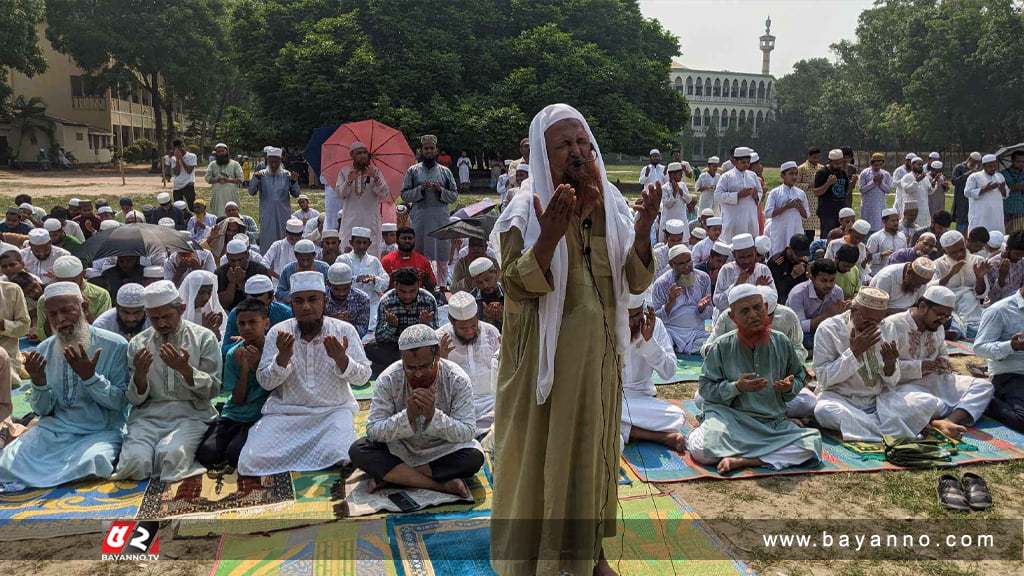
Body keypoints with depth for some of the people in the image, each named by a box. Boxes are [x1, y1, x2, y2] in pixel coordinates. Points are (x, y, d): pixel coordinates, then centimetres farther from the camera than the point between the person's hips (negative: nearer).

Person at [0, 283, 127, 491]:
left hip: (101, 432, -2)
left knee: (92, 461, -32)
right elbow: (43, 410, 8)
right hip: (54, 429, 2)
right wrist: (38, 382, -13)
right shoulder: (44, 351, 4)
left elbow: (121, 402, -9)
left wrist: (90, 377, -24)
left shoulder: (115, 345, -8)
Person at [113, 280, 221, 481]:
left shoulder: (204, 338, 2)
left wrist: (185, 369, -19)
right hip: (149, 414, 2)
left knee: (170, 456, -31)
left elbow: (213, 390, -2)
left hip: (191, 414, -2)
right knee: (134, 461, -27)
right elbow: (136, 399, 8)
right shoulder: (138, 343, 9)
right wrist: (140, 374, -14)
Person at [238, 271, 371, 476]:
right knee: (252, 462, -17)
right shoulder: (278, 332, -2)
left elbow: (363, 377, -7)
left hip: (333, 410, -1)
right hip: (285, 411, 1)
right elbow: (265, 382, -4)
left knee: (340, 457, -27)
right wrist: (283, 357, -23)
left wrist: (341, 359, -27)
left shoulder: (344, 330, -4)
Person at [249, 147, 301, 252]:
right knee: (267, 239, 2)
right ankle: (266, 259, 10)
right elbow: (252, 192, -5)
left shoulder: (286, 175, 3)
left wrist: (294, 182, -18)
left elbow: (296, 194, 0)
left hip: (283, 214, 1)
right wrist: (256, 178, -22)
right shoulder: (262, 175, 2)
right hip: (267, 215, -1)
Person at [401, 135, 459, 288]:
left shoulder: (445, 172, 10)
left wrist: (441, 190, -9)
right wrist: (420, 189, -12)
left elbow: (455, 196, 8)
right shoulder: (413, 171, 8)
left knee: (442, 260, 3)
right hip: (420, 219, -1)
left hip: (441, 219, 1)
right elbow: (404, 195, 2)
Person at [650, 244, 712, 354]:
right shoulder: (661, 284, -3)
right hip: (670, 331, -3)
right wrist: (670, 301, -21)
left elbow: (707, 315, 10)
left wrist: (701, 308, -14)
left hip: (697, 332, 4)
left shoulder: (703, 278, 7)